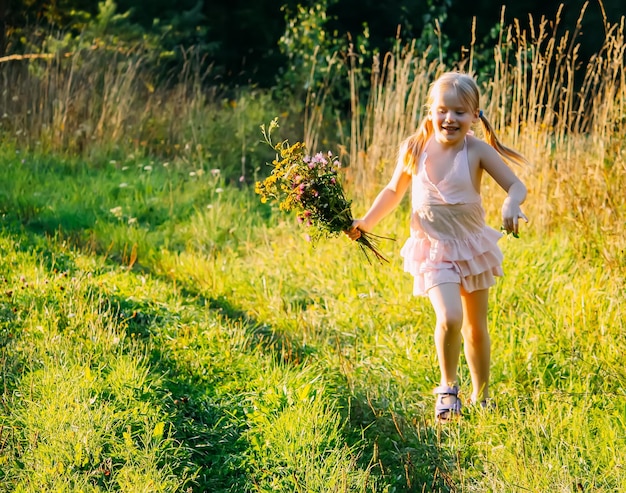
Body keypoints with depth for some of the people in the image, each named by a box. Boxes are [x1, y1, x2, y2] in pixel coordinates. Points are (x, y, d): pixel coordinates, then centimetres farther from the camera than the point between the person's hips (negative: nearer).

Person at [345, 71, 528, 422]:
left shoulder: (477, 150, -13)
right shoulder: (415, 149, -7)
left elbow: (517, 186, -14)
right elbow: (394, 190, 10)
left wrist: (511, 204, -36)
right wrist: (366, 223, 6)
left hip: (473, 245, 1)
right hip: (434, 249, -1)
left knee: (476, 326, 14)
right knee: (449, 318, -21)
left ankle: (481, 398, 31)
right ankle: (448, 389, 2)